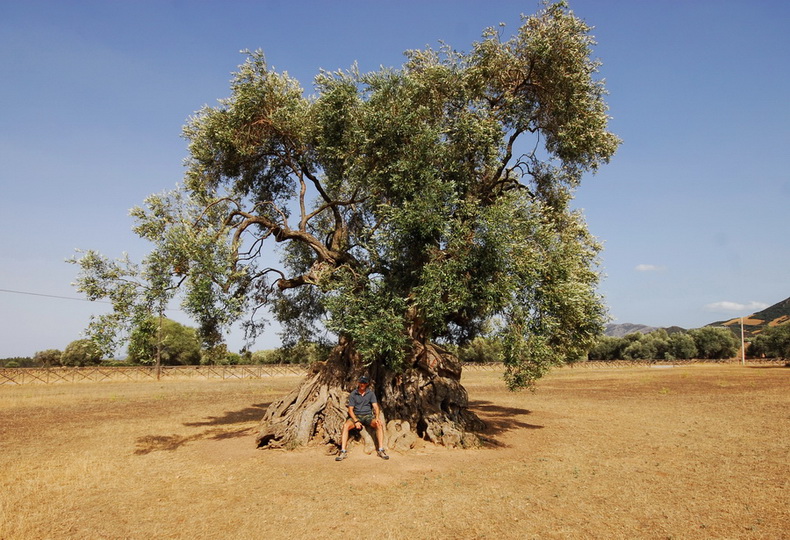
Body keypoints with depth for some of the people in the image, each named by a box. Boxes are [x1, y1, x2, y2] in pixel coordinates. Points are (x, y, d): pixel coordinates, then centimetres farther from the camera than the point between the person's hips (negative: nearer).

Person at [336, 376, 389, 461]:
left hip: (368, 415, 1)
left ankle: (381, 450, -26)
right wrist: (356, 421, -18)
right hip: (356, 416, 0)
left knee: (379, 425, -29)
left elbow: (375, 406, -4)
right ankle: (343, 452, -29)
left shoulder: (371, 393, 5)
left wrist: (377, 417, -25)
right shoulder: (353, 394, 2)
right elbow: (350, 409, -2)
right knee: (345, 426, -30)